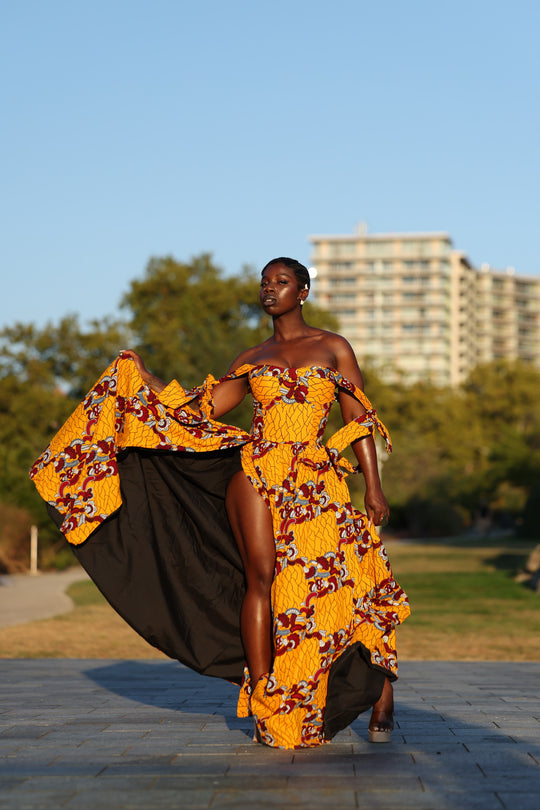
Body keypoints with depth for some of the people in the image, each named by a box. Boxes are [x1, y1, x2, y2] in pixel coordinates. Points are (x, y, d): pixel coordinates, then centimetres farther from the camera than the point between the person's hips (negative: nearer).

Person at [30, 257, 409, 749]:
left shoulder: (332, 348, 10)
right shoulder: (252, 360, 17)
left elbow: (360, 420, 7)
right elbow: (202, 412, 15)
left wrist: (374, 486, -1)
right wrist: (145, 377, 12)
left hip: (313, 481, -2)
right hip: (254, 472, 2)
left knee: (328, 582, -11)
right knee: (261, 579, -10)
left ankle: (383, 699, 2)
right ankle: (264, 707, -6)